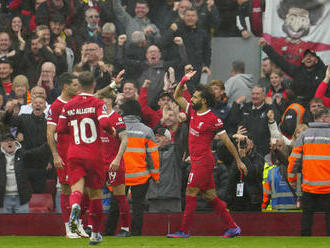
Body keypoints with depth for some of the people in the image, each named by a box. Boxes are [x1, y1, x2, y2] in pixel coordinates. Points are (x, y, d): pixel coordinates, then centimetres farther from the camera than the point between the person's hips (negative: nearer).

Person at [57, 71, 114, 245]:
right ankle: (95, 233, 20)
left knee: (76, 188, -8)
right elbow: (104, 123, -19)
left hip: (74, 154, 1)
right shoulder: (98, 103, -4)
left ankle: (75, 205, -46)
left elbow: (60, 129, 5)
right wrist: (111, 131, 2)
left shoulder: (69, 105, 6)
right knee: (95, 194, 12)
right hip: (94, 155, -1)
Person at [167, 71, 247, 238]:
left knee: (190, 195, -7)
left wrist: (238, 161, -7)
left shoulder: (213, 120, -13)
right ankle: (232, 227, 12)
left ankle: (184, 231, -3)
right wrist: (183, 81, 4)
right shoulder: (193, 111, 9)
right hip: (197, 161, 8)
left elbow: (227, 141, -10)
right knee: (210, 196, 9)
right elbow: (177, 97, 20)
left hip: (203, 162, -8)